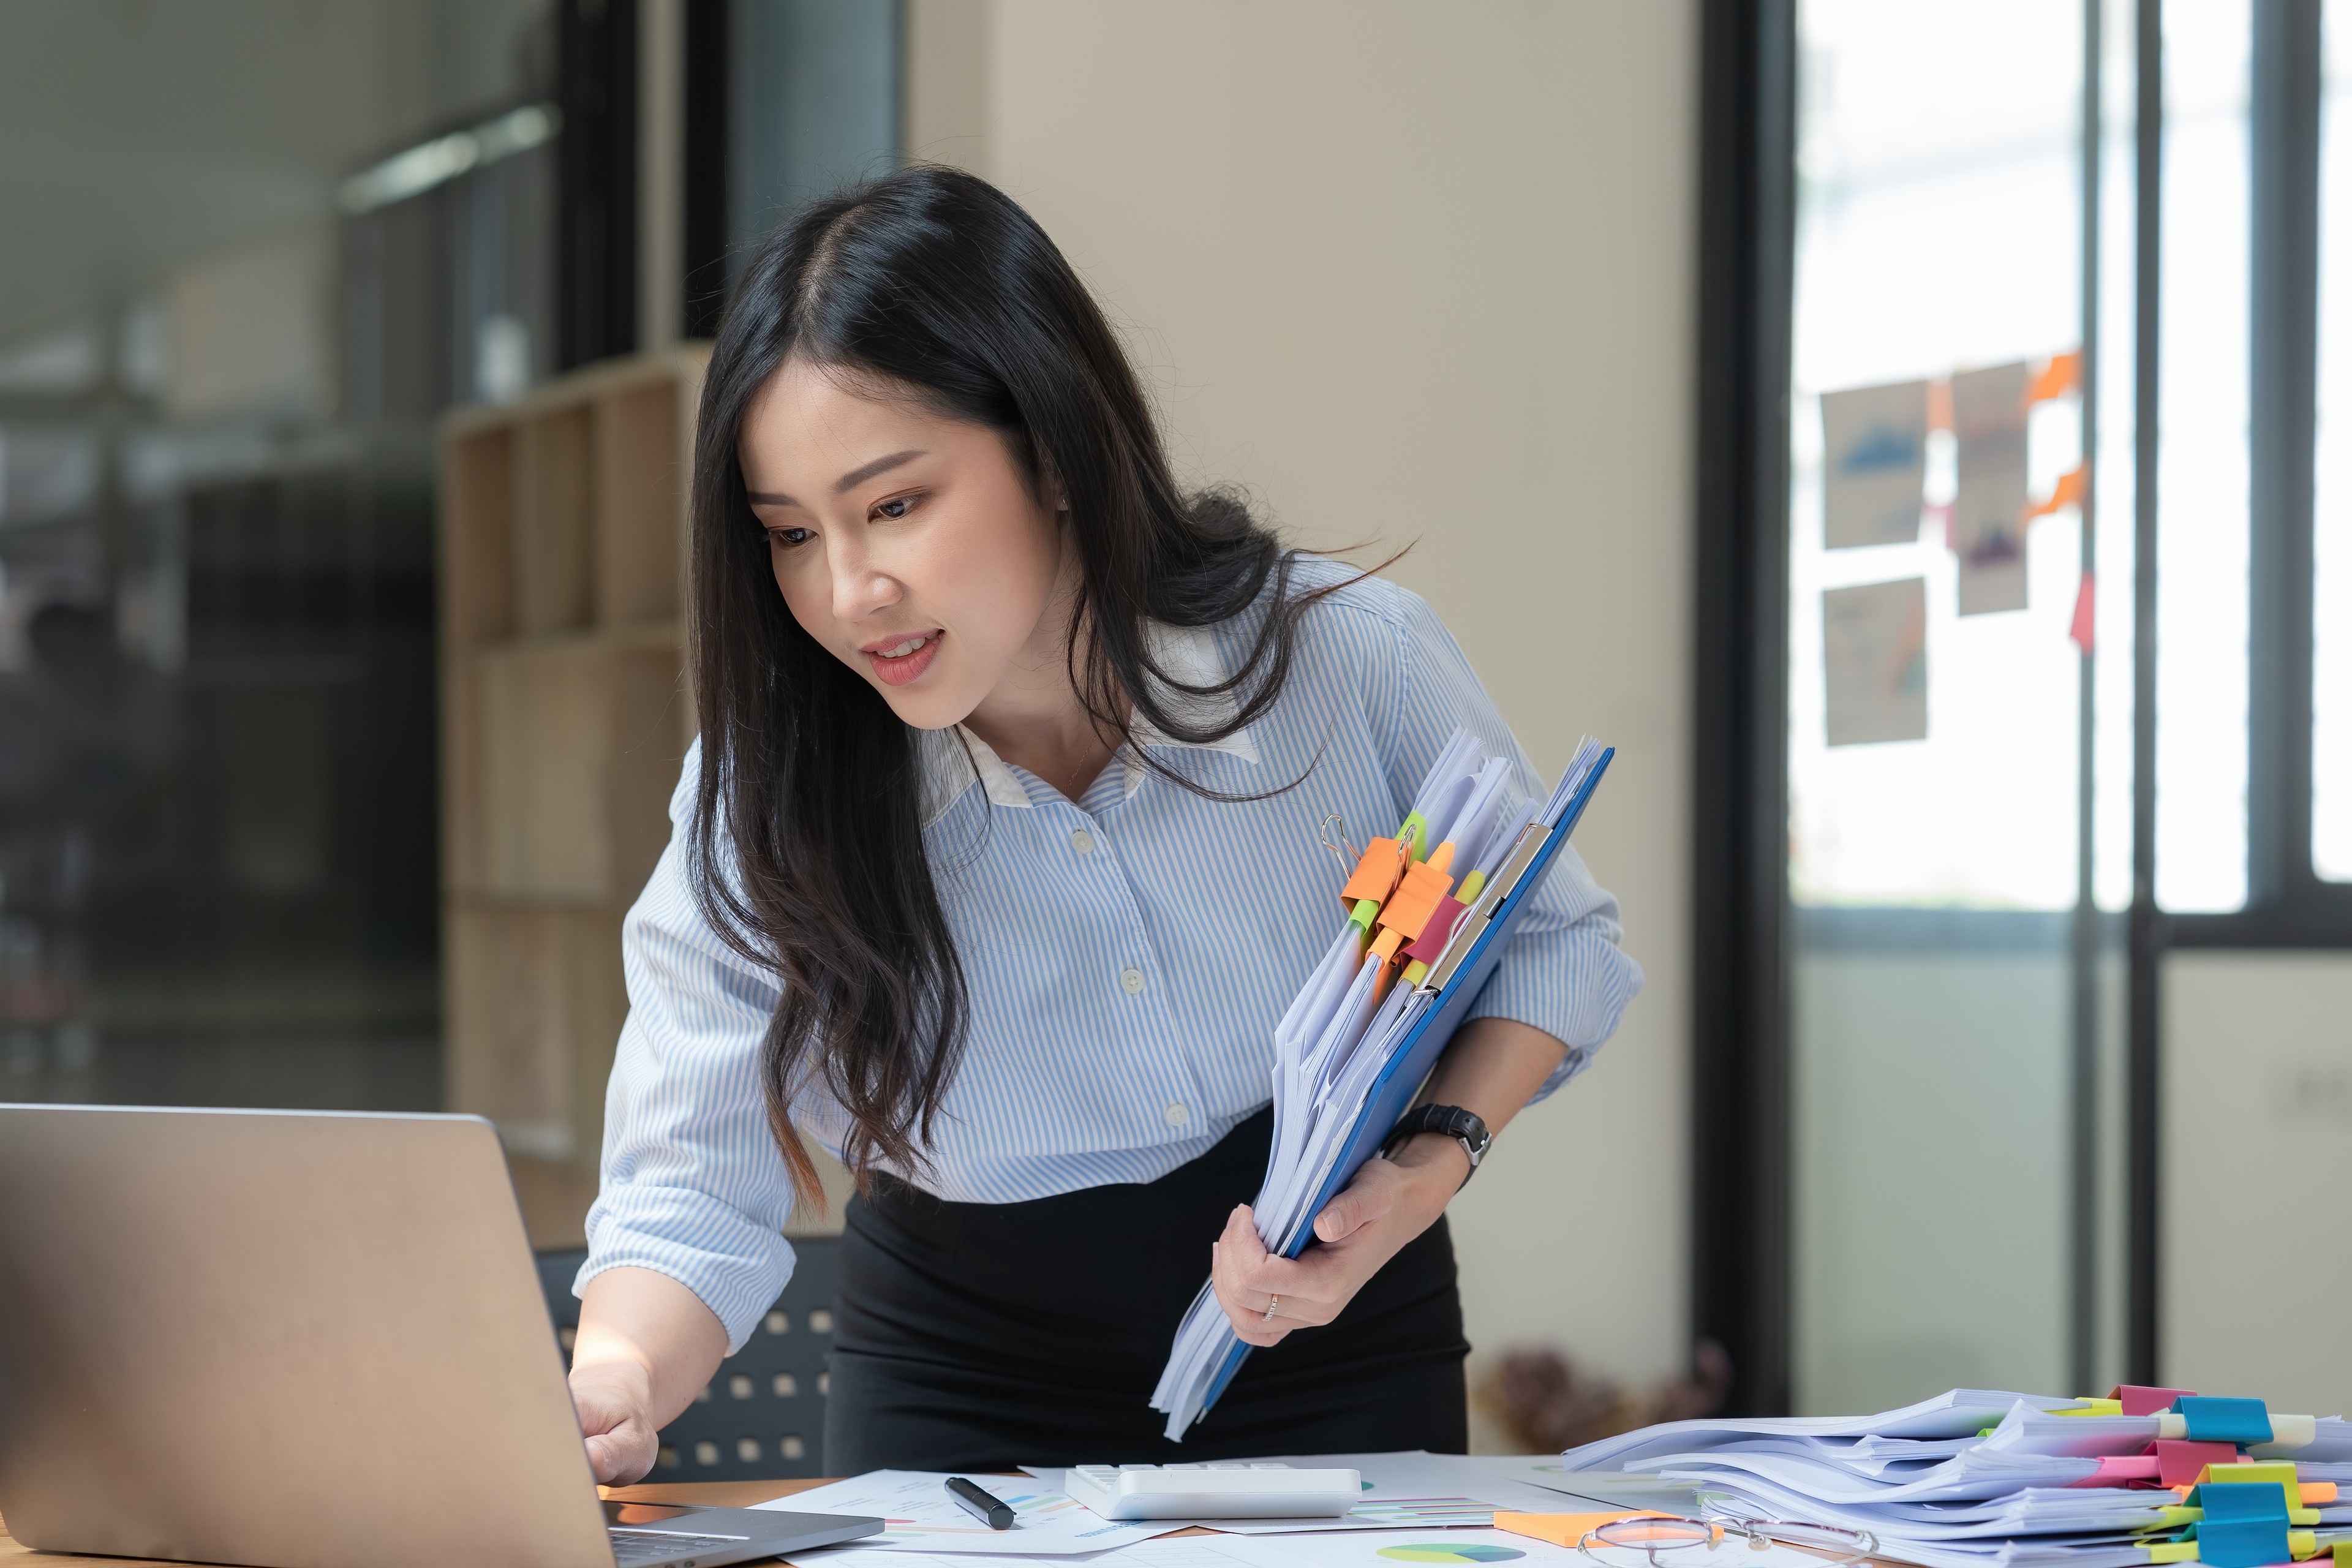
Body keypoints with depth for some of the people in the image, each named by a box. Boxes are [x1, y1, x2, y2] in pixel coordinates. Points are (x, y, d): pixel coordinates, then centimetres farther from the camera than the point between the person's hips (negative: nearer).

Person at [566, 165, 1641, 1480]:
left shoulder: (1352, 657, -17)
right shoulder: (765, 797, -16)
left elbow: (1556, 947, 0)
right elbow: (692, 1199, -15)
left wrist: (1434, 1164, -19)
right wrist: (611, 1385, -37)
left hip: (1333, 1376, -1)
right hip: (972, 1400, 1)